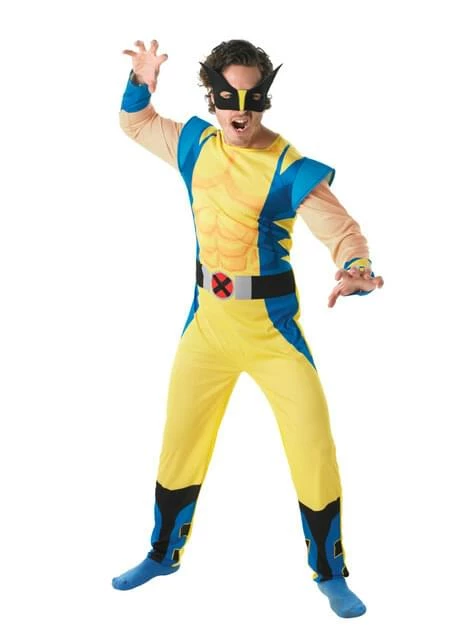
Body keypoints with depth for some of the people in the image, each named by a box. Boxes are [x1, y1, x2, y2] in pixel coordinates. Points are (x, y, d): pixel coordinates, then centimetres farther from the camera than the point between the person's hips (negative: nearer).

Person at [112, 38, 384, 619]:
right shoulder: (196, 144, 1)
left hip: (272, 325, -4)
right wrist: (141, 83, -3)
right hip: (207, 319, 5)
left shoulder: (289, 168, -15)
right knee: (180, 441, 14)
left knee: (314, 449, -6)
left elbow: (339, 227, -23)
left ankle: (330, 574, 15)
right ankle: (164, 554, 36)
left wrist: (354, 267, -45)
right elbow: (135, 123, 18)